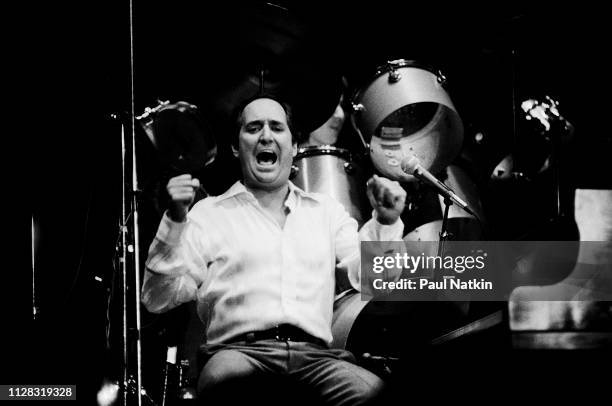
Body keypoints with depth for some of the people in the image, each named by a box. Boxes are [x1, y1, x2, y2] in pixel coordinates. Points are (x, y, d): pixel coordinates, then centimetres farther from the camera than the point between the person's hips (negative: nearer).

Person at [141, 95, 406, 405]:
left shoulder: (326, 211, 24)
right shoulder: (208, 214, 14)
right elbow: (157, 299, 5)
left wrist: (385, 222, -1)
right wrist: (175, 222, -6)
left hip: (314, 352, 2)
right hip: (239, 348, -2)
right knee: (227, 378, -40)